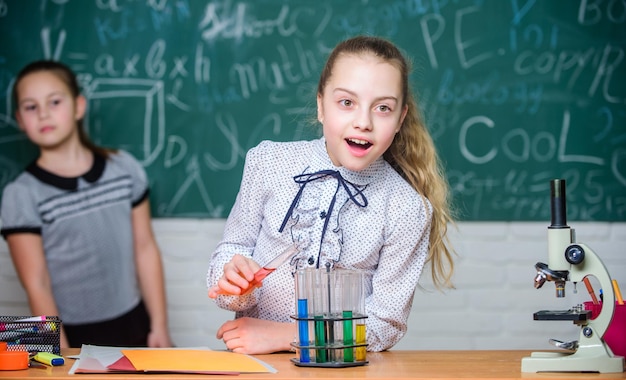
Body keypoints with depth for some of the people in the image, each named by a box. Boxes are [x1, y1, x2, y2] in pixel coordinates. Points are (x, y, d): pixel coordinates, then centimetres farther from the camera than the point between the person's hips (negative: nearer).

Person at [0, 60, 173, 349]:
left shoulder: (125, 168, -1)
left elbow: (145, 249, 4)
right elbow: (37, 286, -10)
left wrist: (159, 325, 3)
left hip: (133, 327, 3)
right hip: (73, 337, -3)